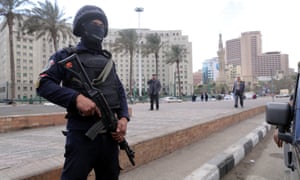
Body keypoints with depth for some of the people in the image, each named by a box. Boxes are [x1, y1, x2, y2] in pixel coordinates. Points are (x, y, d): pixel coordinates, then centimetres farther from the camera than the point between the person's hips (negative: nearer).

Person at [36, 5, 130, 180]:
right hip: (82, 132, -5)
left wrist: (124, 117, -3)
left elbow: (120, 91, 14)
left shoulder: (108, 59, 17)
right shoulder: (67, 56, 3)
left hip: (110, 132, 5)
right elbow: (43, 84, -9)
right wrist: (76, 97, -23)